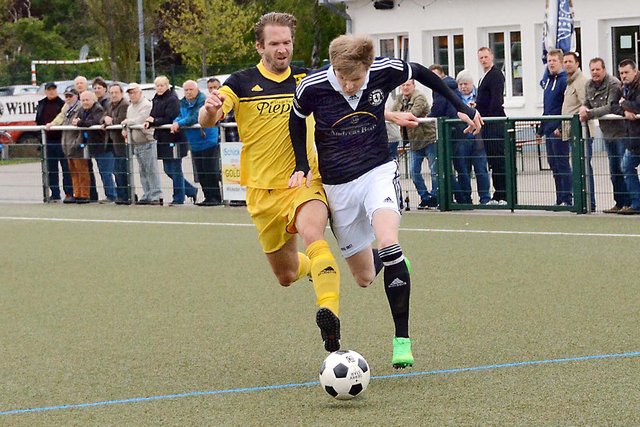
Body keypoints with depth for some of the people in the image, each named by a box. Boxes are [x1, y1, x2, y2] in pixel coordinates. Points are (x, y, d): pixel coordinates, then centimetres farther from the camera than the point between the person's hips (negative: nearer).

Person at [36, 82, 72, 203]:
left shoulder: (62, 104, -5)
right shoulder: (41, 105, 12)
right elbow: (38, 121, 17)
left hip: (60, 140, -6)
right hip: (48, 141, 6)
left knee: (65, 167, -1)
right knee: (51, 170, 9)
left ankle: (69, 193, 3)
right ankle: (55, 194, 14)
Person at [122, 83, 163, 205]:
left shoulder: (146, 105, -8)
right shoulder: (130, 107, 20)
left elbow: (139, 121, -18)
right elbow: (128, 121, 25)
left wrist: (127, 122, -2)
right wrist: (124, 128, 3)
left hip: (147, 141, -9)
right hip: (136, 143, 9)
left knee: (151, 170, -9)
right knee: (143, 171, 10)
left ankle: (156, 196, -10)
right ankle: (147, 196, 14)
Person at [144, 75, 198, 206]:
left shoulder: (172, 99, -13)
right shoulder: (157, 99, 13)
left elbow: (170, 119, -19)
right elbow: (153, 115, 14)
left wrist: (154, 121, -13)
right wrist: (149, 122, -7)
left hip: (174, 139, -9)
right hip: (163, 139, 9)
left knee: (176, 170, -2)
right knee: (168, 170, 13)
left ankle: (179, 198, 6)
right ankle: (191, 191, 23)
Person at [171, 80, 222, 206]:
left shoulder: (203, 100, -14)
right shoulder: (183, 102, 12)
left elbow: (196, 117, -24)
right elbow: (181, 116, 13)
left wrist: (179, 124, -22)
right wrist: (176, 122, -10)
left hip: (208, 142, -8)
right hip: (195, 144, 8)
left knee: (211, 171, -8)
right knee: (200, 172, 10)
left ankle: (215, 197, -3)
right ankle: (208, 197, 16)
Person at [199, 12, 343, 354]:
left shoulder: (306, 80, 3)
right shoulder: (242, 83, -3)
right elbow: (206, 121, -15)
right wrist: (210, 109, -41)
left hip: (305, 181, -1)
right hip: (263, 190, 1)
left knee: (312, 235, -33)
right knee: (286, 275, 11)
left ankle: (330, 316, -45)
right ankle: (312, 266, 48)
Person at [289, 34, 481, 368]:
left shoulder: (385, 71, -17)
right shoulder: (312, 88, -17)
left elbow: (421, 74, 6)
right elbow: (297, 121, 6)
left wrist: (461, 107, 7)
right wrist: (301, 167, 1)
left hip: (378, 172, -1)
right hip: (337, 186, 1)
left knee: (388, 244, -30)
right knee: (364, 278, 6)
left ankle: (402, 339, -20)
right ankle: (380, 261, 47)